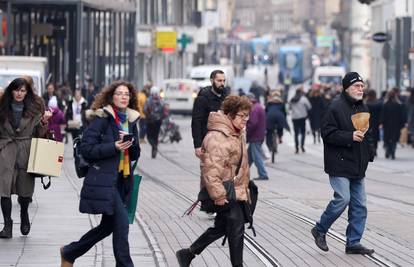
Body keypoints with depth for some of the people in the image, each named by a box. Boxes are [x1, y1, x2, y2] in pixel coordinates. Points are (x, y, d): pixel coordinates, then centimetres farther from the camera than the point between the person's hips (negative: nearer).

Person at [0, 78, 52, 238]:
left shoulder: (34, 109, 5)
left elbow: (39, 134, 6)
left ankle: (24, 216, 34)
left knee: (25, 189, 5)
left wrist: (44, 122, -10)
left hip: (26, 151, 0)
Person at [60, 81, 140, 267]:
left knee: (108, 225, 14)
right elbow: (86, 148, -12)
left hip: (122, 180, 8)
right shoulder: (102, 118, -8)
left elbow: (135, 155, 15)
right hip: (103, 180, -8)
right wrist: (114, 147, -20)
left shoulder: (131, 120, 12)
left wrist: (131, 144, -7)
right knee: (121, 222, -14)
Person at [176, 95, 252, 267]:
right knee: (237, 227, -6)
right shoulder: (216, 137, -22)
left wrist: (244, 187, 26)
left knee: (221, 227, 17)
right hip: (224, 192, -10)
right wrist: (218, 194, -28)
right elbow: (211, 168, -27)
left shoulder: (238, 134, 12)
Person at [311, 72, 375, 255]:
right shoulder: (336, 107, -12)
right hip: (339, 164, -8)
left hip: (358, 167, 8)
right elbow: (328, 133, -17)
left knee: (359, 204, 5)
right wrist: (350, 136, -24)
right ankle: (320, 230, 6)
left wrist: (369, 153, 15)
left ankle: (353, 243, 12)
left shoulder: (363, 108, 15)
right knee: (343, 199, -15)